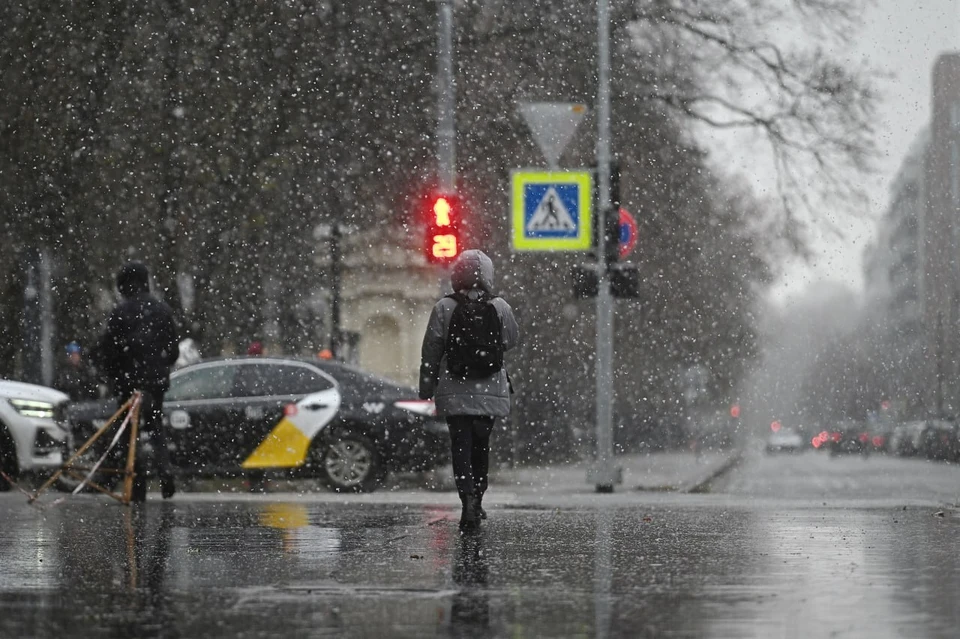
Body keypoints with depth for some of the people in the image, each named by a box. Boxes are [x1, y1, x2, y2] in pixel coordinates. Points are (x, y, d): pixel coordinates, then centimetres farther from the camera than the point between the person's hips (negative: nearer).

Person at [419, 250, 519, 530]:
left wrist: (426, 388, 5)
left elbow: (430, 352, -3)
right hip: (490, 391, 2)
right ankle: (477, 500, 25)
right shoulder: (500, 308, -5)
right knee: (481, 444, 16)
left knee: (461, 446, -1)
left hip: (454, 392, -2)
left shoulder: (444, 309, -8)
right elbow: (512, 340, 11)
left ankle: (468, 499, -19)